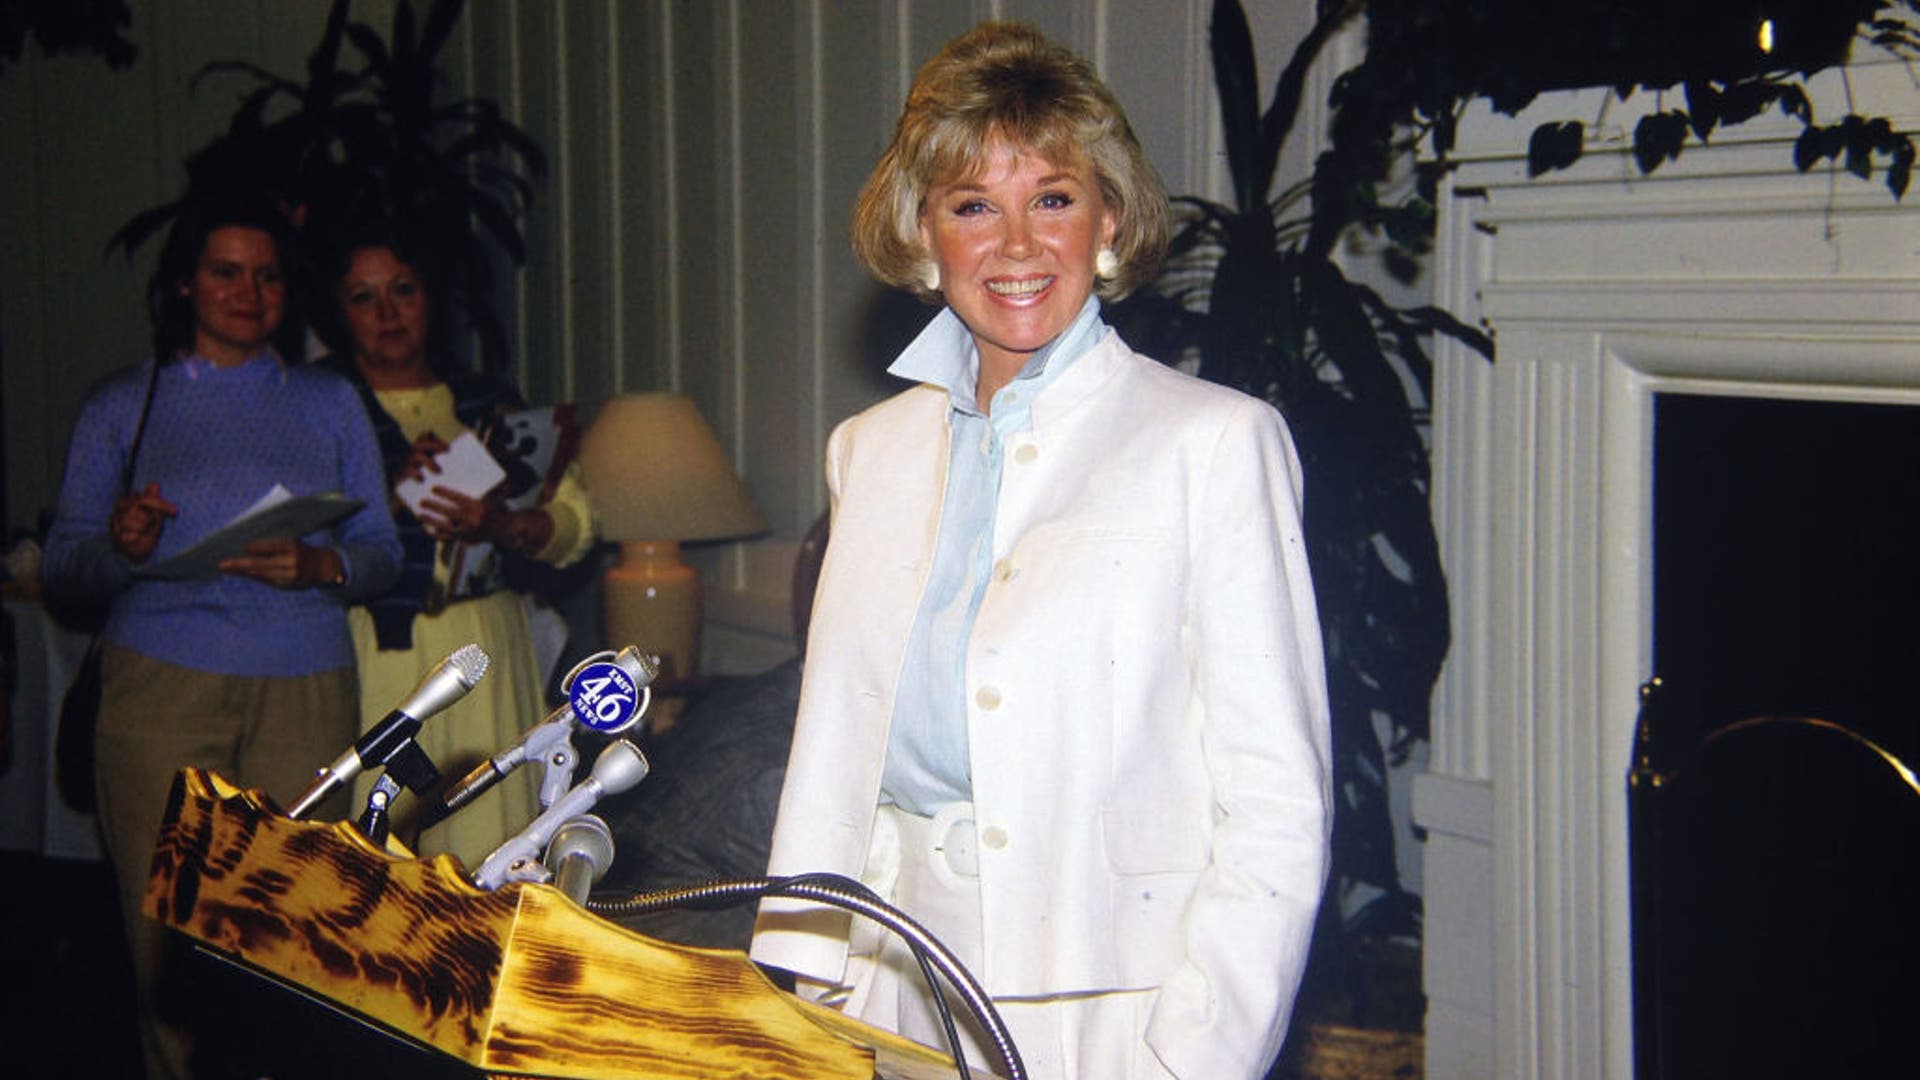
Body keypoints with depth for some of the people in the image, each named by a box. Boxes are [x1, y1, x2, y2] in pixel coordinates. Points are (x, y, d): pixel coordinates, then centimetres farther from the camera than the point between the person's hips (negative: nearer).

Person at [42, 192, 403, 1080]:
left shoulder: (328, 404, 19)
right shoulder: (120, 408, 15)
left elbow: (382, 549, 11)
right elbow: (61, 571, 8)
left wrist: (318, 566, -10)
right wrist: (119, 548, -14)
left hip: (305, 694, 1)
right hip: (160, 683, -1)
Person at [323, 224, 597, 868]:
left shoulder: (492, 404, 16)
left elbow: (575, 523, 9)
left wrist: (504, 526, -10)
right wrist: (390, 491, -17)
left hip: (484, 656, 3)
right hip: (366, 660, -2)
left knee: (486, 835, -4)